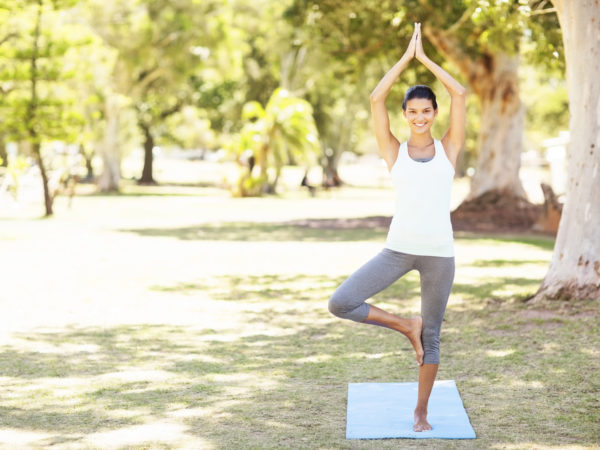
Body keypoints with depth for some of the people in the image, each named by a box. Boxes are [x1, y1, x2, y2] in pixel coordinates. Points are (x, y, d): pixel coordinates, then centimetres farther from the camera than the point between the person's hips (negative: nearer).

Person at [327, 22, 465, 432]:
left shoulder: (449, 149, 6)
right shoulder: (394, 152, 6)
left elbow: (460, 95, -3)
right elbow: (376, 99, -2)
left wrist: (425, 57, 3)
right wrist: (407, 56, 3)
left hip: (440, 252, 0)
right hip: (399, 248, 1)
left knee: (432, 335, 9)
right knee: (340, 304, -15)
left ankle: (421, 411, 28)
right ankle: (405, 326, 8)